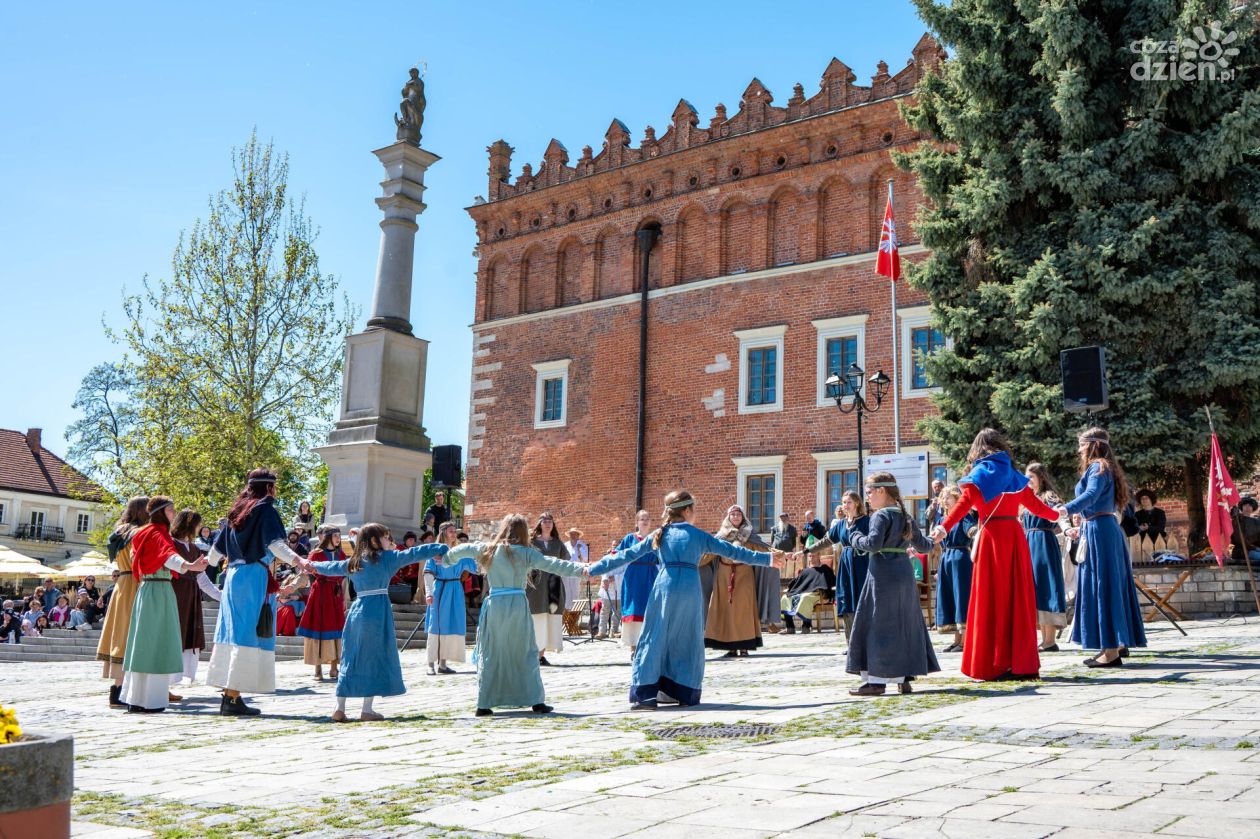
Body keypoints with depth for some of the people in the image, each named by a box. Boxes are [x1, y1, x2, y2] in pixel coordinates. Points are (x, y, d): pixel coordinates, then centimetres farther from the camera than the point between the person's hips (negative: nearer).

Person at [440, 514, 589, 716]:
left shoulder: (488, 549, 7)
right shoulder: (526, 553, -3)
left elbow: (463, 550, 20)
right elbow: (552, 564, -10)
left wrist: (446, 559, 40)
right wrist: (581, 570, -12)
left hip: (494, 606, 2)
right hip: (518, 606, -2)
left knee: (490, 655, 11)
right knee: (526, 654, 7)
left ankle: (484, 704, 9)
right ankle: (536, 701, 6)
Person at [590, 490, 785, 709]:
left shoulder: (659, 534, 12)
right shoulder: (698, 535, 9)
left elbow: (628, 554, 12)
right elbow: (732, 551, 14)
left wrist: (596, 568, 19)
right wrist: (767, 558, 23)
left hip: (664, 587, 1)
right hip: (690, 590, -1)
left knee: (655, 639, 2)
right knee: (689, 642, 14)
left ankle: (644, 695, -7)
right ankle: (685, 693, 16)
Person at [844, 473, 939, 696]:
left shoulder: (882, 515, -10)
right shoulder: (906, 516, 14)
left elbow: (873, 543, -23)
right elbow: (922, 545, 20)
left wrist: (856, 539, -4)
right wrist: (933, 542, 42)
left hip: (883, 572, -8)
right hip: (905, 571, 8)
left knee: (878, 625, -5)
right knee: (905, 623, 12)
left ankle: (876, 680, -6)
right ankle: (904, 677, 15)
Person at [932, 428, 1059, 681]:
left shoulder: (981, 473, 0)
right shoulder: (1014, 475, 14)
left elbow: (965, 503, -15)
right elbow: (1034, 504, 23)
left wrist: (944, 528, -26)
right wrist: (1056, 514, 43)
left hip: (992, 537, -4)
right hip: (1016, 536, 5)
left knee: (992, 600, -1)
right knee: (1018, 599, 9)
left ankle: (994, 665, -2)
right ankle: (1023, 663, 12)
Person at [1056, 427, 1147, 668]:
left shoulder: (1098, 468, -9)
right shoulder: (1103, 468, 21)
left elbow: (1091, 495, -28)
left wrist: (1067, 509, -42)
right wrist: (1082, 529, 31)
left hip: (1099, 533, -10)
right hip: (1105, 530, 10)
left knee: (1102, 587, -8)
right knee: (1108, 586, 11)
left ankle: (1111, 651, -7)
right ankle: (1116, 644, 16)